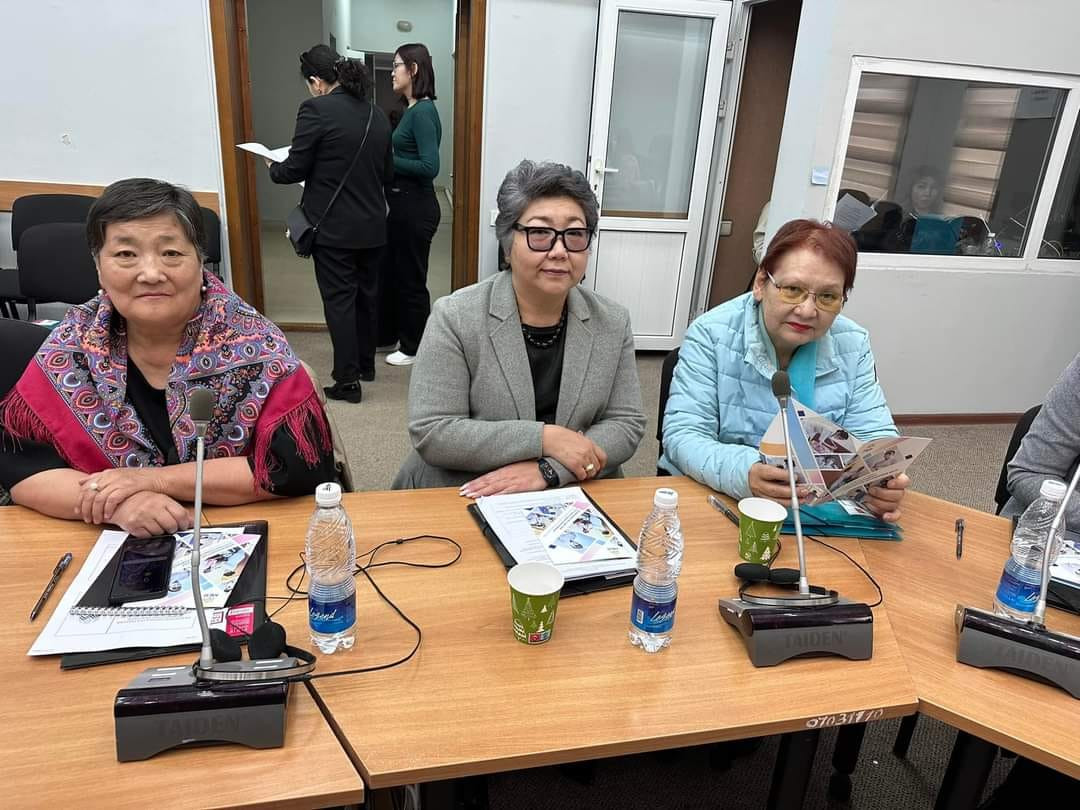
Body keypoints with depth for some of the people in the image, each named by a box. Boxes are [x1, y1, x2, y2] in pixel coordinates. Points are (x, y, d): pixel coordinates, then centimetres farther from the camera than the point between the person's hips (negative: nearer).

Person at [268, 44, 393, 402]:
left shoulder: (316, 109, -13)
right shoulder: (377, 114, 5)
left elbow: (295, 169, -11)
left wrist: (273, 167, 10)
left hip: (333, 228, -6)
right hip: (373, 226, 6)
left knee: (339, 300, 2)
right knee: (367, 295, 17)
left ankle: (348, 380, 6)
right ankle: (366, 364, 32)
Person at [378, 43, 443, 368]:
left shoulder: (423, 112, -17)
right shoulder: (412, 110, 11)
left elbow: (430, 167, -24)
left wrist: (386, 159, -16)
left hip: (416, 206, -10)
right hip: (403, 203, 10)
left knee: (411, 279, 4)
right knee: (389, 270, 20)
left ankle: (415, 348, 19)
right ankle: (387, 334, 36)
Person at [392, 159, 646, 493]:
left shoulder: (613, 323, 1)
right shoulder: (454, 317, -8)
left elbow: (627, 424, 0)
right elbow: (430, 433, -13)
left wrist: (547, 470, -15)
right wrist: (544, 438, -19)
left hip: (572, 501, 4)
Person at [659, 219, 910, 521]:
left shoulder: (853, 346, 1)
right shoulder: (711, 334, -11)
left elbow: (874, 435, 1)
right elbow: (683, 434, -17)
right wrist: (743, 474, -37)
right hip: (712, 498, -2)